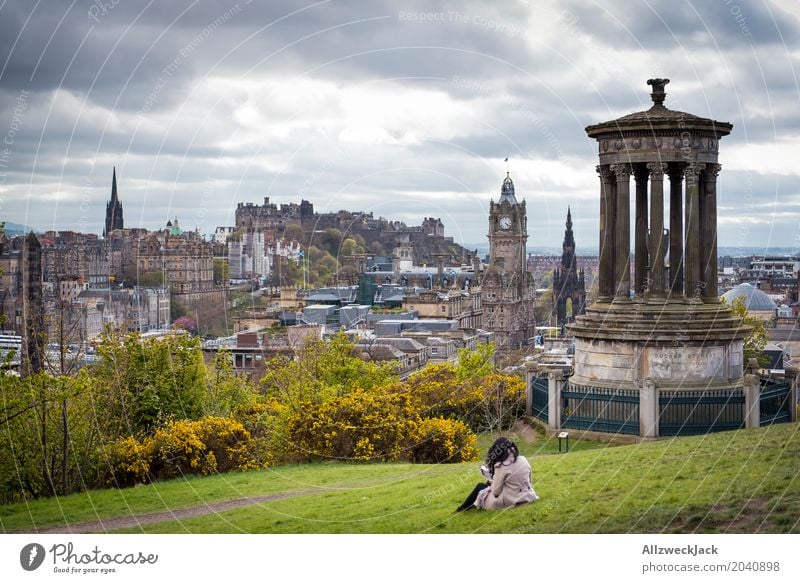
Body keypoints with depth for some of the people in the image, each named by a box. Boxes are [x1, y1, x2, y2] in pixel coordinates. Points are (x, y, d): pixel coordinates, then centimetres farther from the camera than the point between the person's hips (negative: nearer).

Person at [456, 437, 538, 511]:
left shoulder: (501, 466, -19)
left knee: (480, 486, 17)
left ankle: (463, 508, 35)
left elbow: (495, 492, -17)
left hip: (510, 501, -6)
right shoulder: (523, 459, -1)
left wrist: (492, 481, 5)